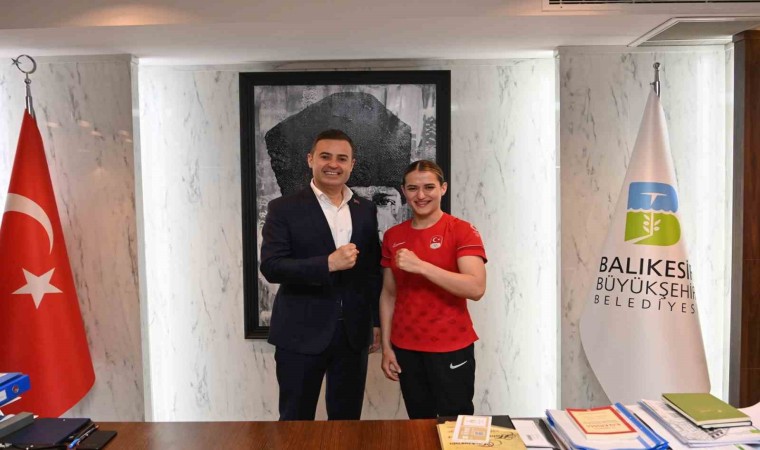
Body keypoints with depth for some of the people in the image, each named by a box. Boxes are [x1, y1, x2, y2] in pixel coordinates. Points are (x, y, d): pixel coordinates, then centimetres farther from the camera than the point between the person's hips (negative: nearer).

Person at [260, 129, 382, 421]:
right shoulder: (284, 208, -5)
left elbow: (373, 270, 12)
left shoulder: (366, 210, 7)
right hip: (301, 334, -3)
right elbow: (271, 267, -14)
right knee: (296, 421, 11)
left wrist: (376, 321, 11)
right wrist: (328, 264, -25)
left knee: (348, 420, 15)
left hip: (353, 333, 4)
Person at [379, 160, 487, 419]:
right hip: (406, 349, 4)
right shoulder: (393, 236, 6)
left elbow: (476, 288, -21)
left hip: (451, 349, -4)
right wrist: (386, 346, 5)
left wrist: (420, 266, -25)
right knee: (419, 424, 14)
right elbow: (388, 294, 9)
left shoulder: (462, 231, -8)